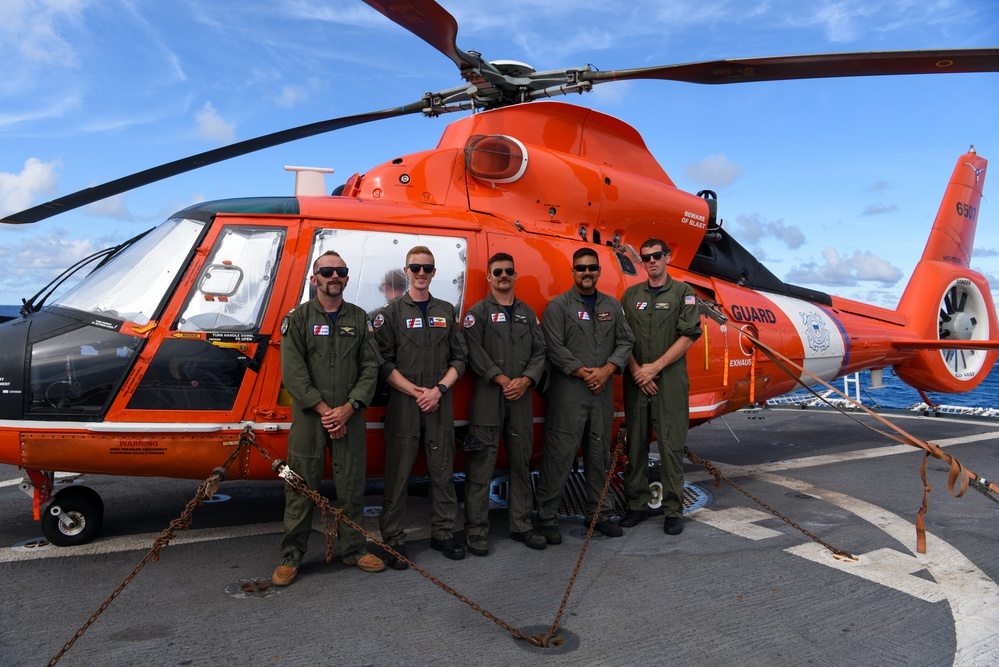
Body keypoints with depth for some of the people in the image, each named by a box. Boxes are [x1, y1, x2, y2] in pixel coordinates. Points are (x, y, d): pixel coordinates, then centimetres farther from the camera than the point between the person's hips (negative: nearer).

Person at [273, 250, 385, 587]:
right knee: (301, 487, 3)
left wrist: (348, 408, -9)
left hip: (349, 416, 2)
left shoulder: (359, 318, 9)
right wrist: (323, 409, -12)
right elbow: (293, 372, -6)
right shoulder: (298, 318, 2)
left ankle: (353, 548, 23)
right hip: (308, 416, -2)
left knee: (352, 485, 8)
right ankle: (291, 557, 15)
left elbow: (371, 367, 3)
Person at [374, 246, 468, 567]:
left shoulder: (447, 312, 13)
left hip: (440, 404, 3)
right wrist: (416, 392, -12)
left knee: (443, 470, 8)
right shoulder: (391, 313, 3)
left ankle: (443, 533, 21)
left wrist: (439, 390, -7)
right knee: (398, 474, 1)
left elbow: (459, 359, 9)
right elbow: (385, 363, -3)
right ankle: (393, 539, 11)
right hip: (403, 404, -3)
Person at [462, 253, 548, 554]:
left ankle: (521, 525, 22)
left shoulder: (528, 313, 16)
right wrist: (503, 380, -16)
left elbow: (540, 351, 9)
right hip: (488, 398, -4)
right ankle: (476, 530, 5)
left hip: (521, 397, 5)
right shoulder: (477, 312, 2)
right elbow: (475, 353, -9)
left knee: (521, 463, 11)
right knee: (481, 464, -3)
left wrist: (526, 380, -8)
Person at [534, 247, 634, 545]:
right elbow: (554, 347, -10)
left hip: (603, 389, 5)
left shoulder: (612, 305, 14)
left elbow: (625, 341, 9)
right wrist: (583, 372, -13)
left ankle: (599, 513, 26)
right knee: (560, 453, -4)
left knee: (599, 453, 13)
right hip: (568, 390, -5)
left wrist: (607, 370, -6)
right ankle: (547, 517, 5)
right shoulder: (558, 305, -2)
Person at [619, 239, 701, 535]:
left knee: (671, 445, -2)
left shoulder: (683, 293, 3)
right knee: (636, 444, 7)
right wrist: (636, 371, -8)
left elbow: (689, 335, -6)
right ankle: (637, 504, 18)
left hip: (670, 380, -3)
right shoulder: (631, 295, 12)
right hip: (636, 381, 3)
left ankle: (673, 510, 8)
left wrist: (655, 367, -11)